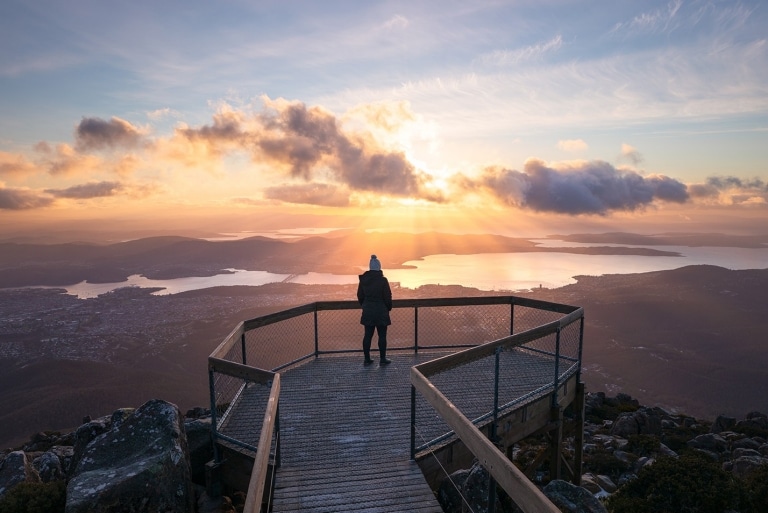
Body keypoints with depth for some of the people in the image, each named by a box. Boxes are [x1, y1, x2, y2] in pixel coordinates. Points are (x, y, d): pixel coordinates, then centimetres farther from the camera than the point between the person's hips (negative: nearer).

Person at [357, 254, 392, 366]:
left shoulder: (363, 280, 0)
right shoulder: (382, 280, -14)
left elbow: (360, 296, 7)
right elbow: (387, 297, -10)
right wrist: (389, 308, 7)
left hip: (367, 312, 4)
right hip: (381, 312, -4)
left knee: (367, 335, 10)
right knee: (382, 336, 5)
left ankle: (367, 359, 16)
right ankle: (382, 359, 11)